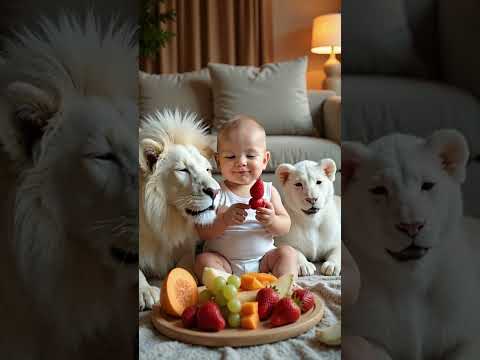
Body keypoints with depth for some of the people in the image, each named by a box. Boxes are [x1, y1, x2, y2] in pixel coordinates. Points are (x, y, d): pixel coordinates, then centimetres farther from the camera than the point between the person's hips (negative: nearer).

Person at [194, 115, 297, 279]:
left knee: (288, 252, -15)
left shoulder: (269, 190, 2)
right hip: (223, 261, -2)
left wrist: (272, 221, -24)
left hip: (263, 260, 2)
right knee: (203, 260, -26)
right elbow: (203, 233, -11)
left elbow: (285, 227, 0)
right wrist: (224, 220, -29)